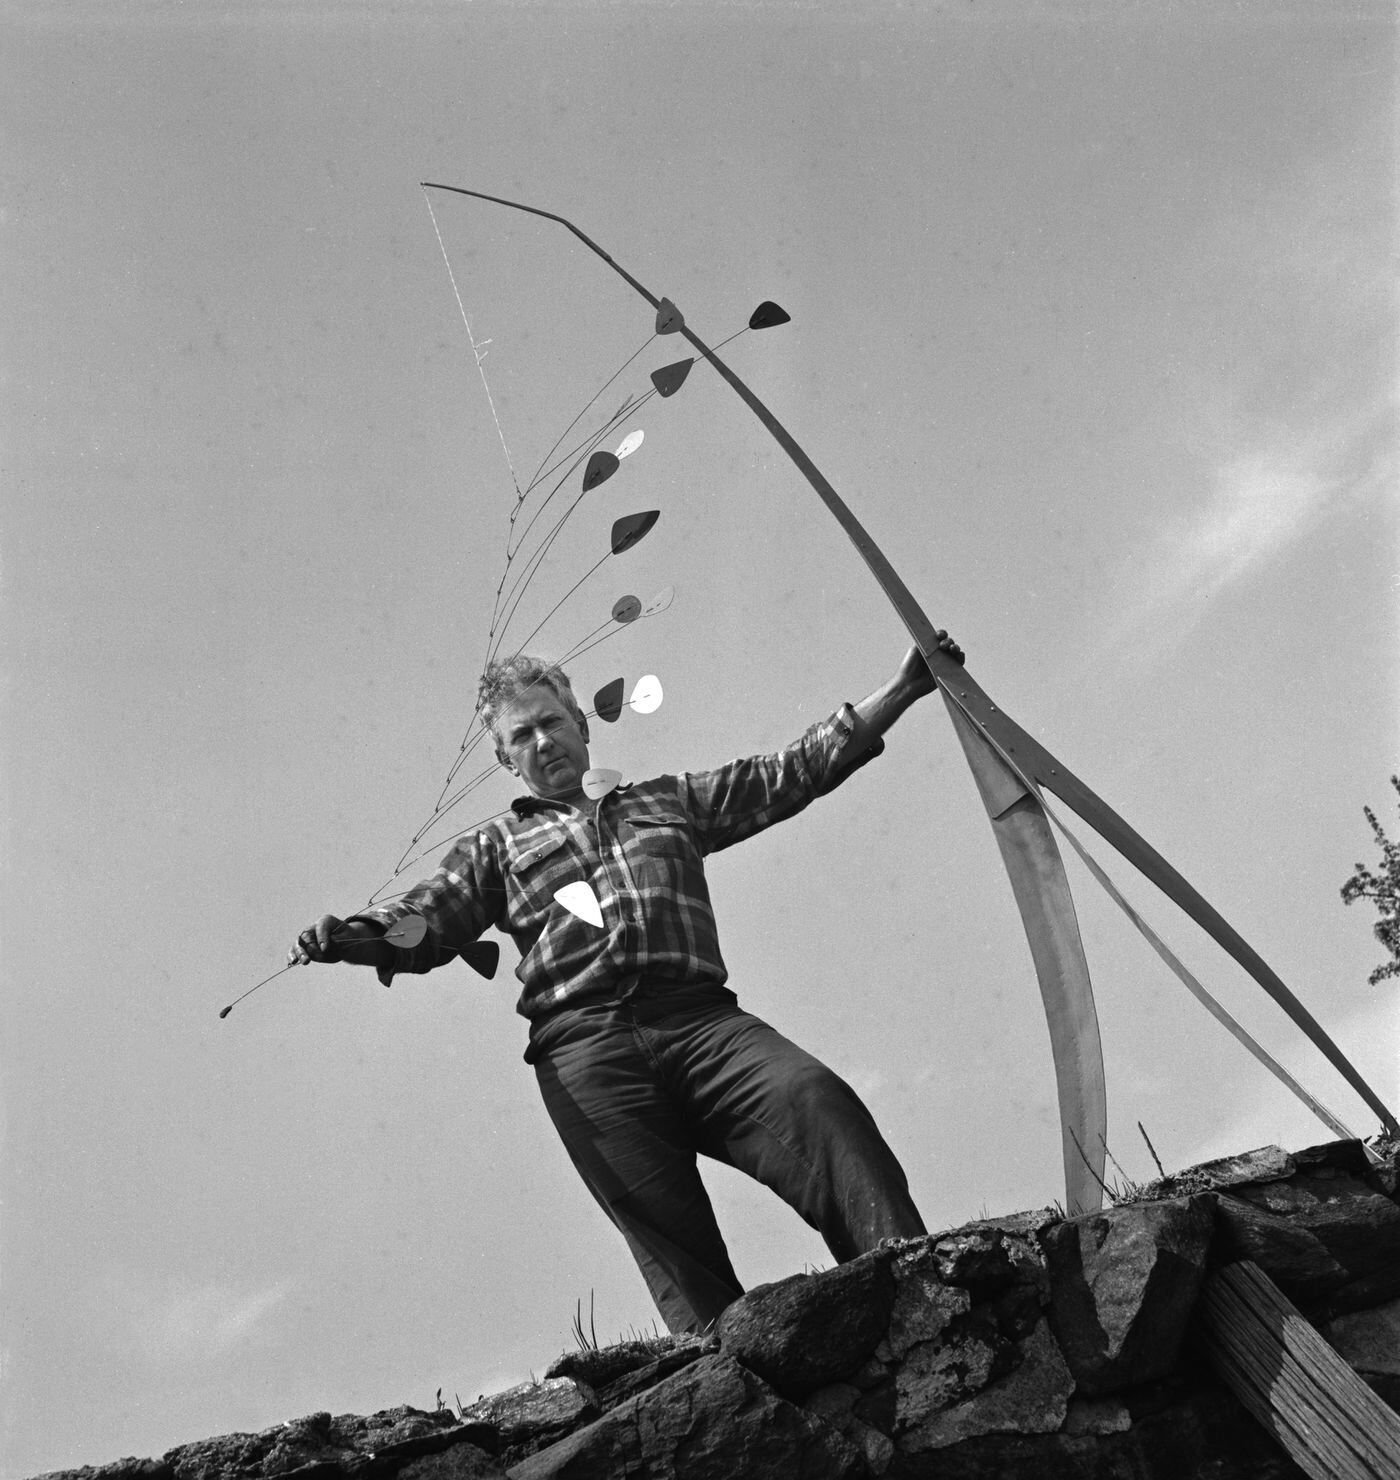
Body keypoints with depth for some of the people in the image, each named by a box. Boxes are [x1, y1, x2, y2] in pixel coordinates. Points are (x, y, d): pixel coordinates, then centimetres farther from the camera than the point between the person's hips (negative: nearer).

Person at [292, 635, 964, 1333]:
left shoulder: (669, 800, 31)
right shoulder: (494, 845, 28)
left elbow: (796, 770, 29)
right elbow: (424, 923, 13)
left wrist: (901, 686, 23)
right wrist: (345, 936, -10)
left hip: (699, 1015, 1)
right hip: (583, 1046, 0)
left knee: (814, 1099, -29)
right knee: (668, 1232, -18)